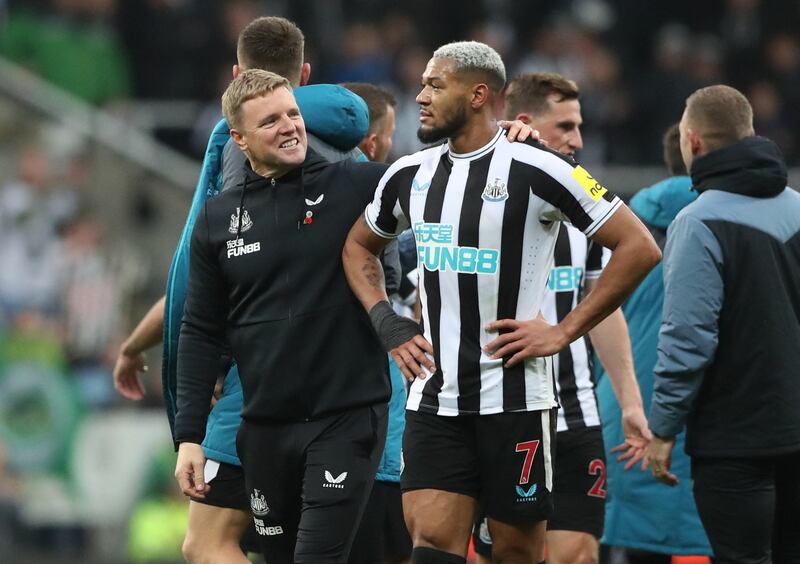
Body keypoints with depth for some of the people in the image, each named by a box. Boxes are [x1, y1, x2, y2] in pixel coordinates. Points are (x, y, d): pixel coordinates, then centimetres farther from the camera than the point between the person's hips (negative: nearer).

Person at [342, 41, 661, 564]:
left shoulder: (536, 170, -10)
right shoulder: (408, 176, 8)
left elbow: (640, 247, -10)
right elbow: (358, 247, 28)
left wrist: (563, 332, -11)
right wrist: (388, 324, 12)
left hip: (515, 398, -4)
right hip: (435, 399, 4)